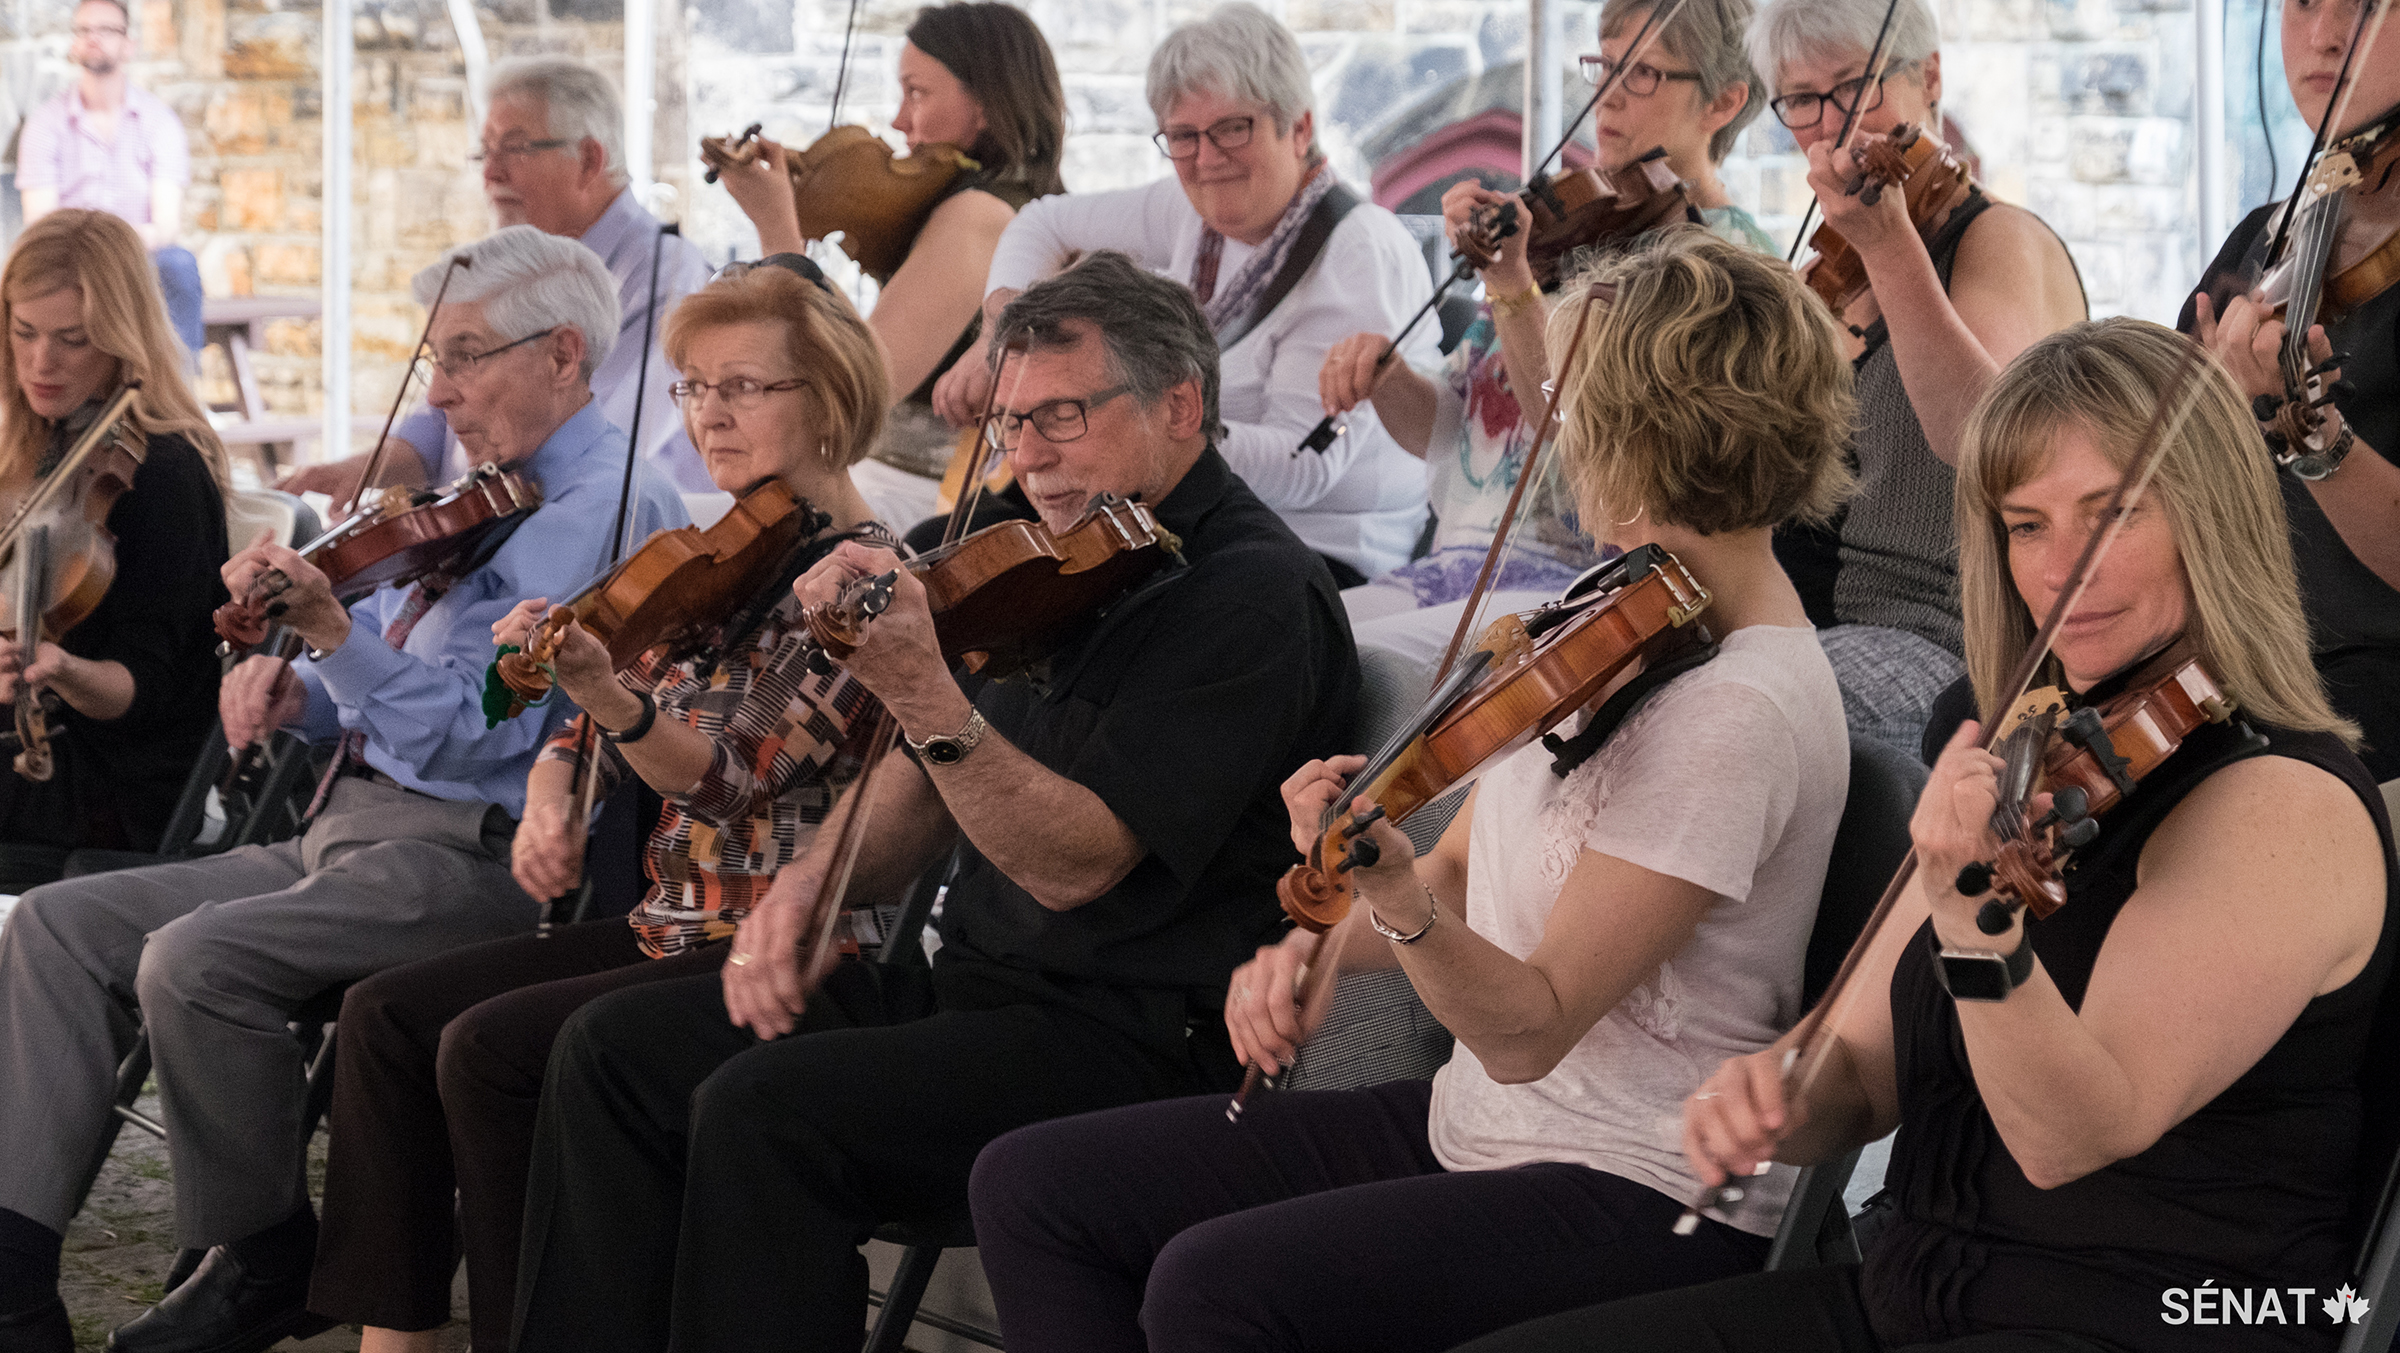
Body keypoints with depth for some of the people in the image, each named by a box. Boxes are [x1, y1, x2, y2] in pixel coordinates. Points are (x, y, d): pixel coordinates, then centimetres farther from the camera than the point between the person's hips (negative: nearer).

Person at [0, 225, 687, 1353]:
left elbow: (470, 729, -20)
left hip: (466, 850, -10)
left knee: (194, 960, -29)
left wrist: (331, 630, -30)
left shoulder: (603, 510, -12)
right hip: (351, 828, 10)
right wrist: (298, 689, 2)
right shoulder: (484, 501, 19)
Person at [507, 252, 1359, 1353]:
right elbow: (923, 801, 19)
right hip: (974, 987, 9)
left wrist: (920, 693, -33)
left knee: (763, 1108, -28)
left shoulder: (1255, 593, -13)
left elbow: (1076, 864, -22)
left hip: (1136, 1044, -9)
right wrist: (813, 879, -3)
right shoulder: (1054, 569, 14)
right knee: (617, 1047, -2)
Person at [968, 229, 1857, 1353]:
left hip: (1642, 1203, -10)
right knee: (1034, 1183, 1)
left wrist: (1396, 896, -39)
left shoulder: (1742, 710, -21)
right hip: (1470, 1126, 10)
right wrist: (1313, 942, -1)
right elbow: (1464, 869, 17)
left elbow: (1528, 1029, -22)